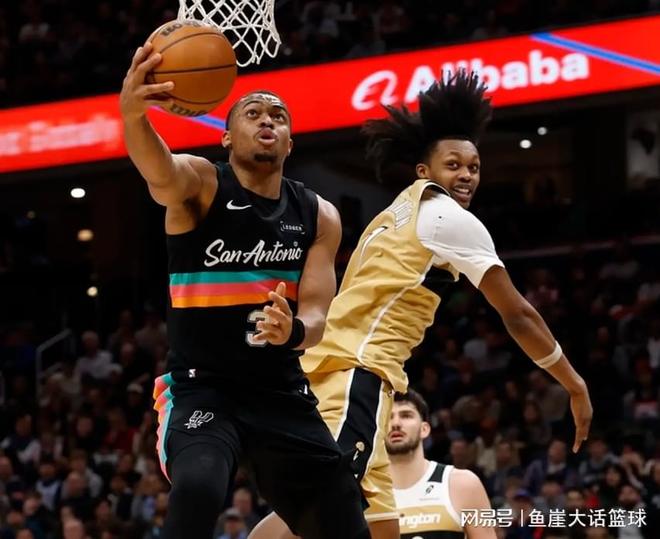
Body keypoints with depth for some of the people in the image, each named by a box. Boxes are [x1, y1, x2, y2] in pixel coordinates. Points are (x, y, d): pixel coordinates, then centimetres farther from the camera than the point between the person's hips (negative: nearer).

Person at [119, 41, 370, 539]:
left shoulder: (318, 217, 3)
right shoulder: (199, 185, -10)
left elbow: (316, 318, -3)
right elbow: (157, 168, -35)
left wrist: (293, 331, -30)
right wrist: (132, 113, -60)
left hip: (282, 391, 5)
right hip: (201, 386, -5)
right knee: (198, 487, -35)